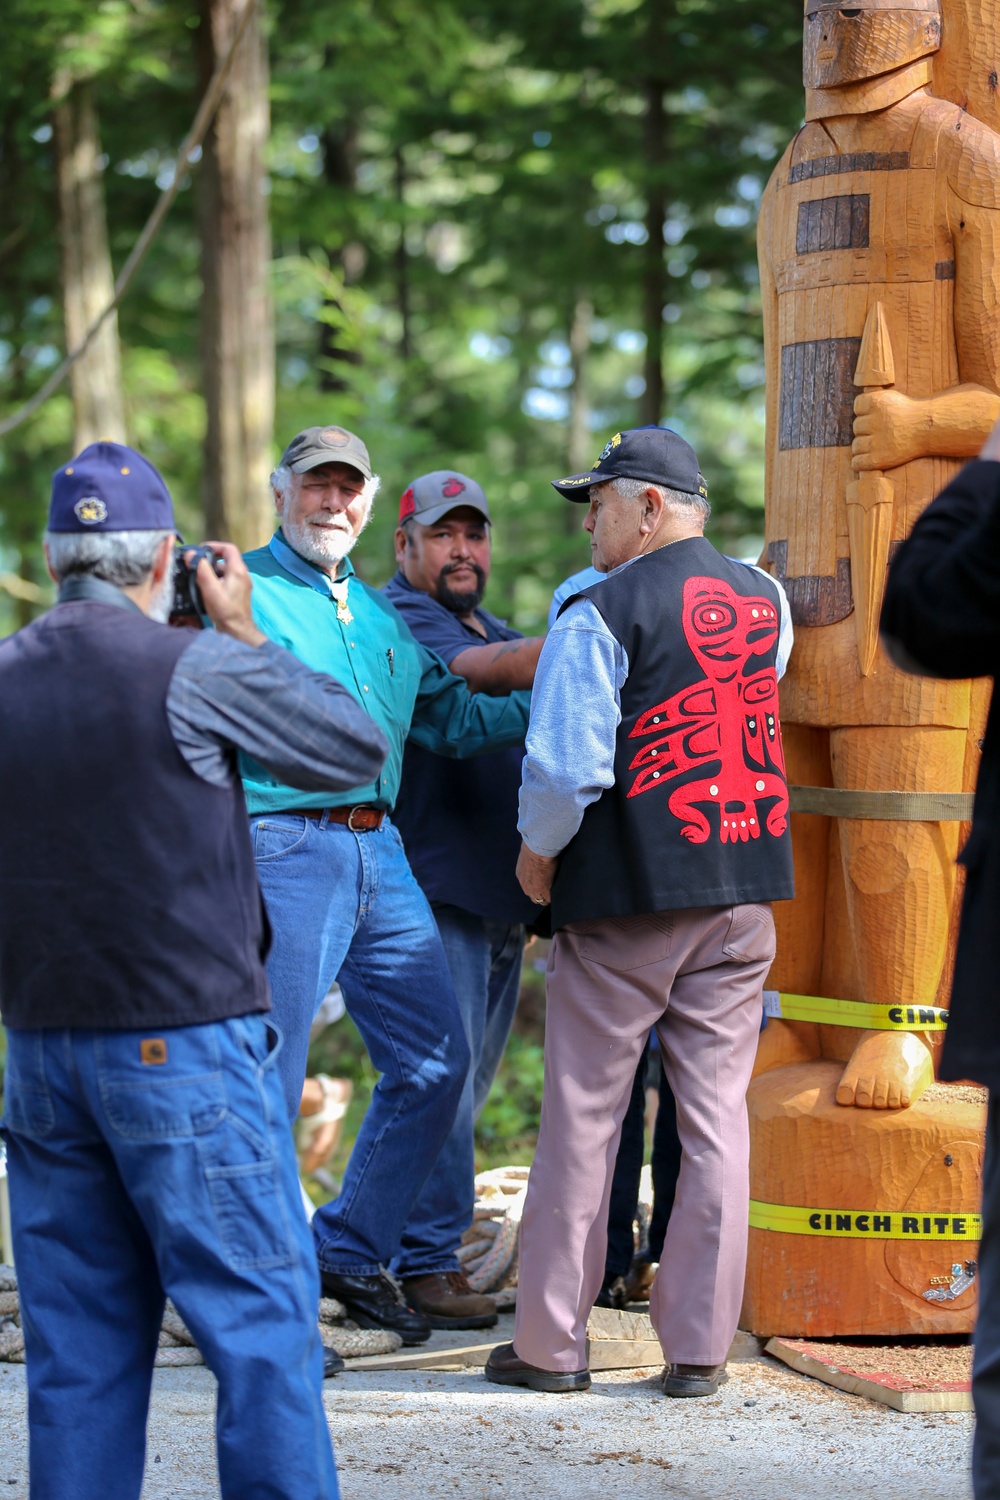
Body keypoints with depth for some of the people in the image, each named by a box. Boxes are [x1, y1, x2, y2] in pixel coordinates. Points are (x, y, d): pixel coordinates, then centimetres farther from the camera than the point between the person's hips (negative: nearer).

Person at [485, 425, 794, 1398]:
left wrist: (538, 853, 0)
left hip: (626, 892, -5)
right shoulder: (762, 601, 9)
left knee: (582, 1119, 5)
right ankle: (698, 1347, 8)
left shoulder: (600, 613, -11)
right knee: (716, 1117, 7)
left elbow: (564, 763, -18)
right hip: (745, 890, 5)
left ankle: (551, 1342, 11)